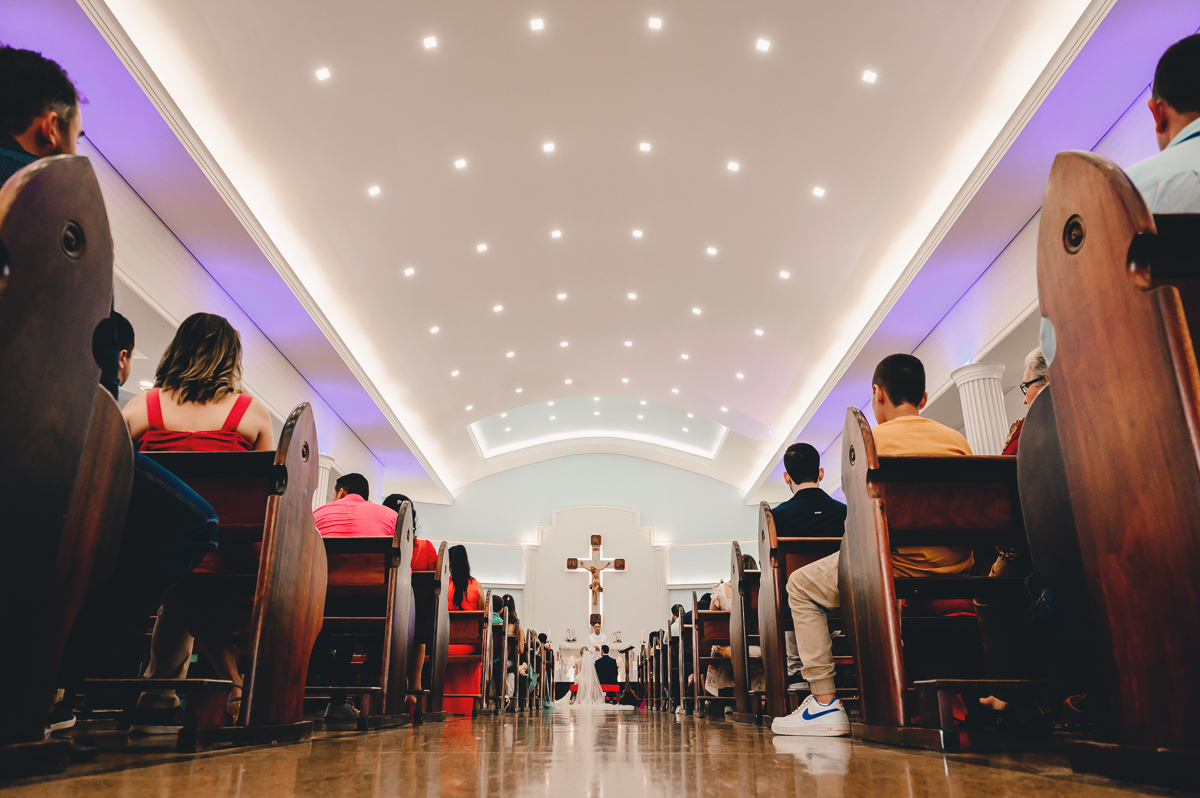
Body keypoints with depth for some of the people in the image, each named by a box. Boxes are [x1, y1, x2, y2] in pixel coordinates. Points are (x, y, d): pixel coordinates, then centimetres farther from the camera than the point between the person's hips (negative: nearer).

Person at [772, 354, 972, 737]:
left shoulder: (872, 441, -5)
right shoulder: (957, 439, 11)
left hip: (901, 570, -7)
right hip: (958, 573, 7)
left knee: (801, 584, 11)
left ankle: (825, 702, 4)